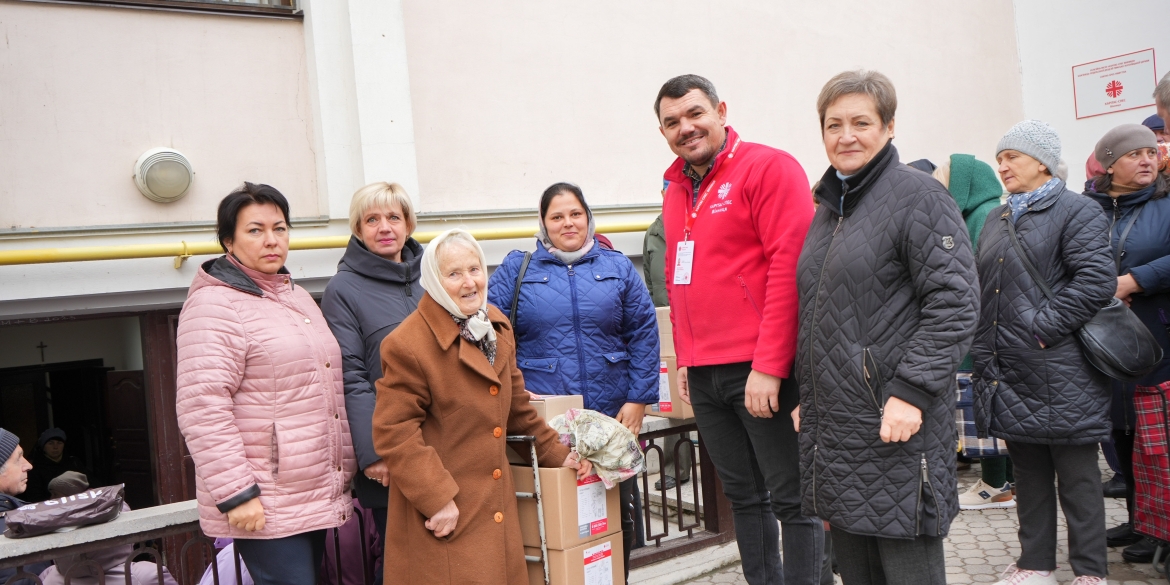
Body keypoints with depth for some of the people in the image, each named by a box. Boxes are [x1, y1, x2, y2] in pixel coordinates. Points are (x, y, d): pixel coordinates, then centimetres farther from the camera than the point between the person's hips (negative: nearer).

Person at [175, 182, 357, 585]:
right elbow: (201, 408, -17)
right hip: (265, 506, -8)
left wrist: (345, 471, 21)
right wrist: (236, 493, -19)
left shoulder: (298, 297, 17)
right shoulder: (215, 305, -10)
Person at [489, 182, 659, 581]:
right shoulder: (517, 269, 5)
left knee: (617, 512, 11)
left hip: (612, 417, 2)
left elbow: (643, 335, 4)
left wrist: (638, 399, -3)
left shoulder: (617, 267, 7)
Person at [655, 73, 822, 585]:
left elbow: (790, 266, -15)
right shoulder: (676, 189, 15)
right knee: (743, 496, 15)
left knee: (791, 498, 2)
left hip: (762, 370, -7)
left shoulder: (769, 167, -7)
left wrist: (768, 366, -18)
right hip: (703, 375, 7)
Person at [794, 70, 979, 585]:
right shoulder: (827, 209, 16)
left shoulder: (918, 196, -7)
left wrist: (910, 392, -21)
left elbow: (953, 304, -15)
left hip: (896, 426, -7)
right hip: (830, 426, 7)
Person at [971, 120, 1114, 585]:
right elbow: (983, 291, 18)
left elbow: (1097, 280, -18)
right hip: (1008, 372, 7)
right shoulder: (997, 220, 17)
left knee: (1077, 476, 5)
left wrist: (1043, 325, -18)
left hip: (1059, 374, -7)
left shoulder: (1077, 211, -5)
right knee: (1029, 475, 15)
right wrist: (984, 351, 9)